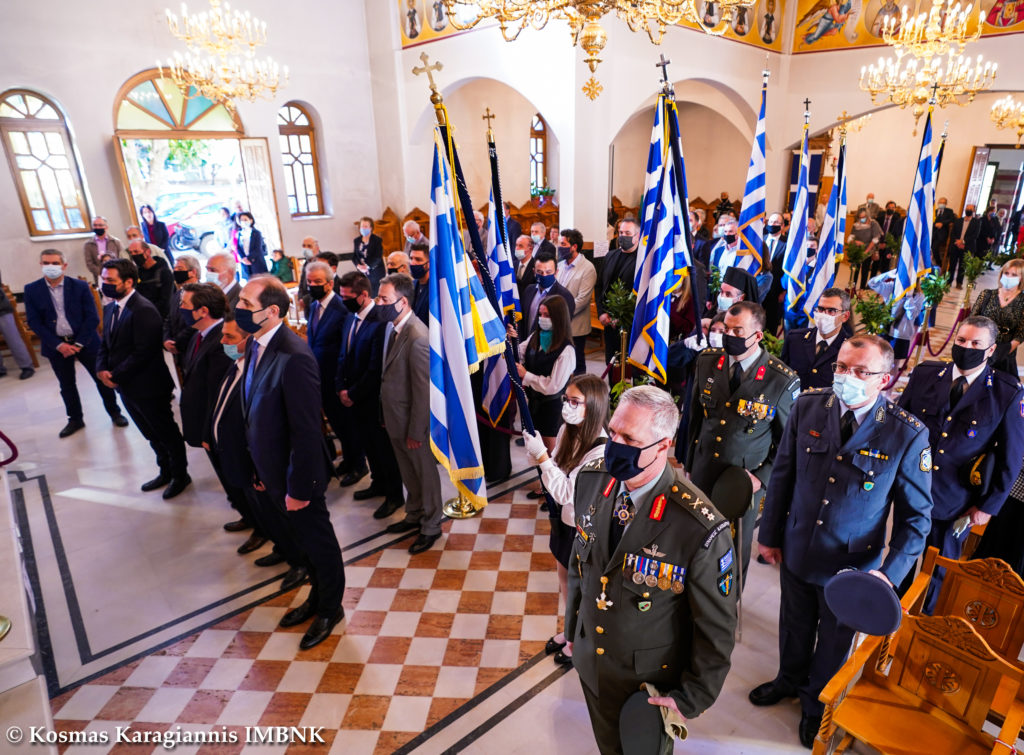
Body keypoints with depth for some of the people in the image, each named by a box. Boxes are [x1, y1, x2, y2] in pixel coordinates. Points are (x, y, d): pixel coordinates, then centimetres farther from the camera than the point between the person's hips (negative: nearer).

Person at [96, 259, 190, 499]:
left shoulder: (143, 311, -22)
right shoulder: (110, 308, 8)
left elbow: (142, 353, -25)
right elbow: (105, 344, 11)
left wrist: (116, 376, -18)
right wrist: (102, 369, -6)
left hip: (149, 388, -9)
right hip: (126, 388, 9)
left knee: (167, 433, 9)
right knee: (152, 435, 22)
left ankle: (180, 475, 26)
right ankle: (166, 472, 39)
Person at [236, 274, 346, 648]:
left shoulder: (294, 358, -28)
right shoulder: (256, 344, -1)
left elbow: (307, 431, -25)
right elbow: (257, 412, 6)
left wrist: (299, 488, -19)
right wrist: (261, 470, 11)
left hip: (297, 474, -8)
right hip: (273, 470, 8)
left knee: (318, 542, 14)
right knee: (303, 539, 25)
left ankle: (329, 609, 38)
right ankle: (317, 596, 48)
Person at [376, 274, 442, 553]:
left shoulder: (418, 338, -27)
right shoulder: (392, 326, 1)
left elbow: (424, 391, -24)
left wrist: (415, 432, -18)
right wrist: (386, 416, 11)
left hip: (413, 423, -8)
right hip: (395, 419, 8)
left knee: (426, 474, 13)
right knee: (408, 473, 25)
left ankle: (431, 527, 33)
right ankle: (415, 515, 46)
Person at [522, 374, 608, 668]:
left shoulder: (601, 450, -32)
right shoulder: (567, 430, -11)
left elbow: (567, 491, -30)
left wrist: (542, 456, -34)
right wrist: (537, 454, -17)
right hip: (563, 517, 7)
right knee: (564, 579, 27)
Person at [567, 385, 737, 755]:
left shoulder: (700, 530, -33)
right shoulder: (591, 479, -17)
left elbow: (717, 626, -17)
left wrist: (692, 698, -8)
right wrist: (572, 626, 9)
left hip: (650, 679, -4)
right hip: (590, 661, 4)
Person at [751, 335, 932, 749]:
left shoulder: (908, 435, -20)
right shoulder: (808, 406, -13)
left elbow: (916, 515, -10)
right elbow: (783, 474, -3)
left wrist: (890, 573, -19)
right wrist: (770, 534, 3)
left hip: (852, 566, -2)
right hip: (796, 550, 2)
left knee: (833, 640, 22)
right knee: (794, 625, 26)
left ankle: (815, 704, 51)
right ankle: (789, 679, 57)